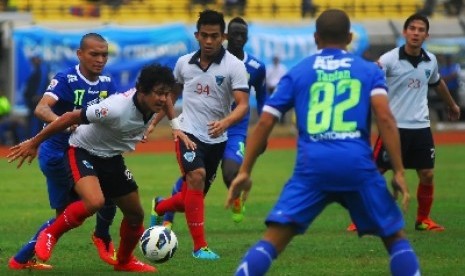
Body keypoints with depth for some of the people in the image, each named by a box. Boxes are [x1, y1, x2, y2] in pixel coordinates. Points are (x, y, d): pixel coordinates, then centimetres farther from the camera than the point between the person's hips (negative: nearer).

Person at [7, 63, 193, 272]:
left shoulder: (153, 101, -13)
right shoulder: (117, 109, -35)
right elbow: (71, 117, -26)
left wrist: (175, 127, 6)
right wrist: (34, 143, -20)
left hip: (112, 158, 8)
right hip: (83, 153, -8)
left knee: (135, 214, 11)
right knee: (94, 202, -34)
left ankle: (124, 261, 38)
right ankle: (50, 235, -10)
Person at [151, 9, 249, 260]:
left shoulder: (234, 66, -10)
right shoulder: (184, 63, 0)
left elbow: (243, 105, -20)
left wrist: (225, 122, -38)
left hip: (216, 139, 1)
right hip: (188, 132, -1)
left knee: (193, 198, 11)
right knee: (197, 176, -26)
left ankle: (161, 207, 46)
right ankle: (200, 246, -20)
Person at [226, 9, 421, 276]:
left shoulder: (298, 72, 16)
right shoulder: (370, 70, 13)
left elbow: (264, 123, 11)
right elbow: (385, 118, -2)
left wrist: (244, 172, 17)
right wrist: (399, 172, -3)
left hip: (312, 166, 0)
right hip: (358, 165, 0)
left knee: (273, 241, -1)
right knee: (395, 238, 14)